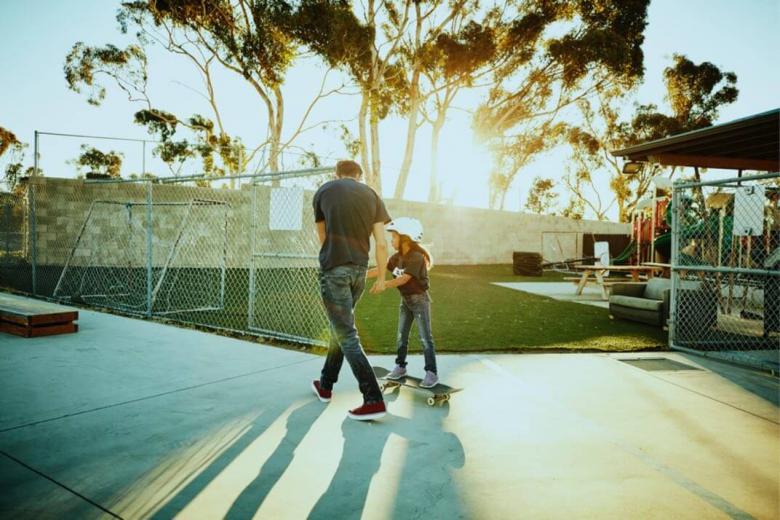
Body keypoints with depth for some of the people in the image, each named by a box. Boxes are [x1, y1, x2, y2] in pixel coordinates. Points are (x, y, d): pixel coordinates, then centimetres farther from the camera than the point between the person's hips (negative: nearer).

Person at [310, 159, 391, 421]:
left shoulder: (324, 191, 4)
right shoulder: (371, 195, 8)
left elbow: (323, 237, 13)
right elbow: (381, 244, 4)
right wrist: (382, 278, 15)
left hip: (333, 269, -4)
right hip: (360, 270, 4)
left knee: (347, 336, -4)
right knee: (341, 327, 20)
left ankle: (374, 400, -9)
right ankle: (325, 385, 34)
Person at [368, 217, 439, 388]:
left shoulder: (417, 257, -22)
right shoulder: (397, 257, 3)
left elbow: (404, 279, -30)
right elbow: (380, 270, 0)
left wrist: (383, 285, -38)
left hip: (419, 299, -8)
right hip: (405, 300, 8)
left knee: (425, 337, -3)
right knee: (402, 335, 13)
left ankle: (432, 372, 3)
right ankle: (400, 366, 25)